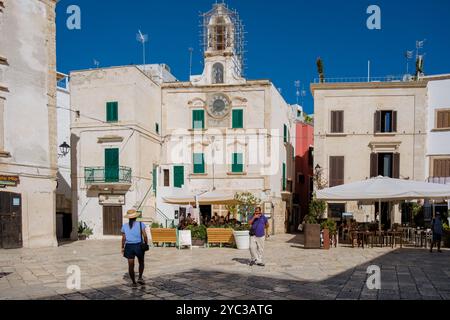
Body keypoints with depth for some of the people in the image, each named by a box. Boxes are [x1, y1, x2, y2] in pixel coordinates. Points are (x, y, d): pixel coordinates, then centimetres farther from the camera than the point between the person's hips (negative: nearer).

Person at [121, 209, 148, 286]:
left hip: (129, 246, 1)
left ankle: (134, 282, 13)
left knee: (131, 265, 8)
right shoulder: (140, 224, -4)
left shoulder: (124, 226, 2)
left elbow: (123, 238, 1)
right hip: (138, 245, -1)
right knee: (141, 263, 19)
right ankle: (140, 277, 4)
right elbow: (145, 236, -7)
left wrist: (123, 247, 11)